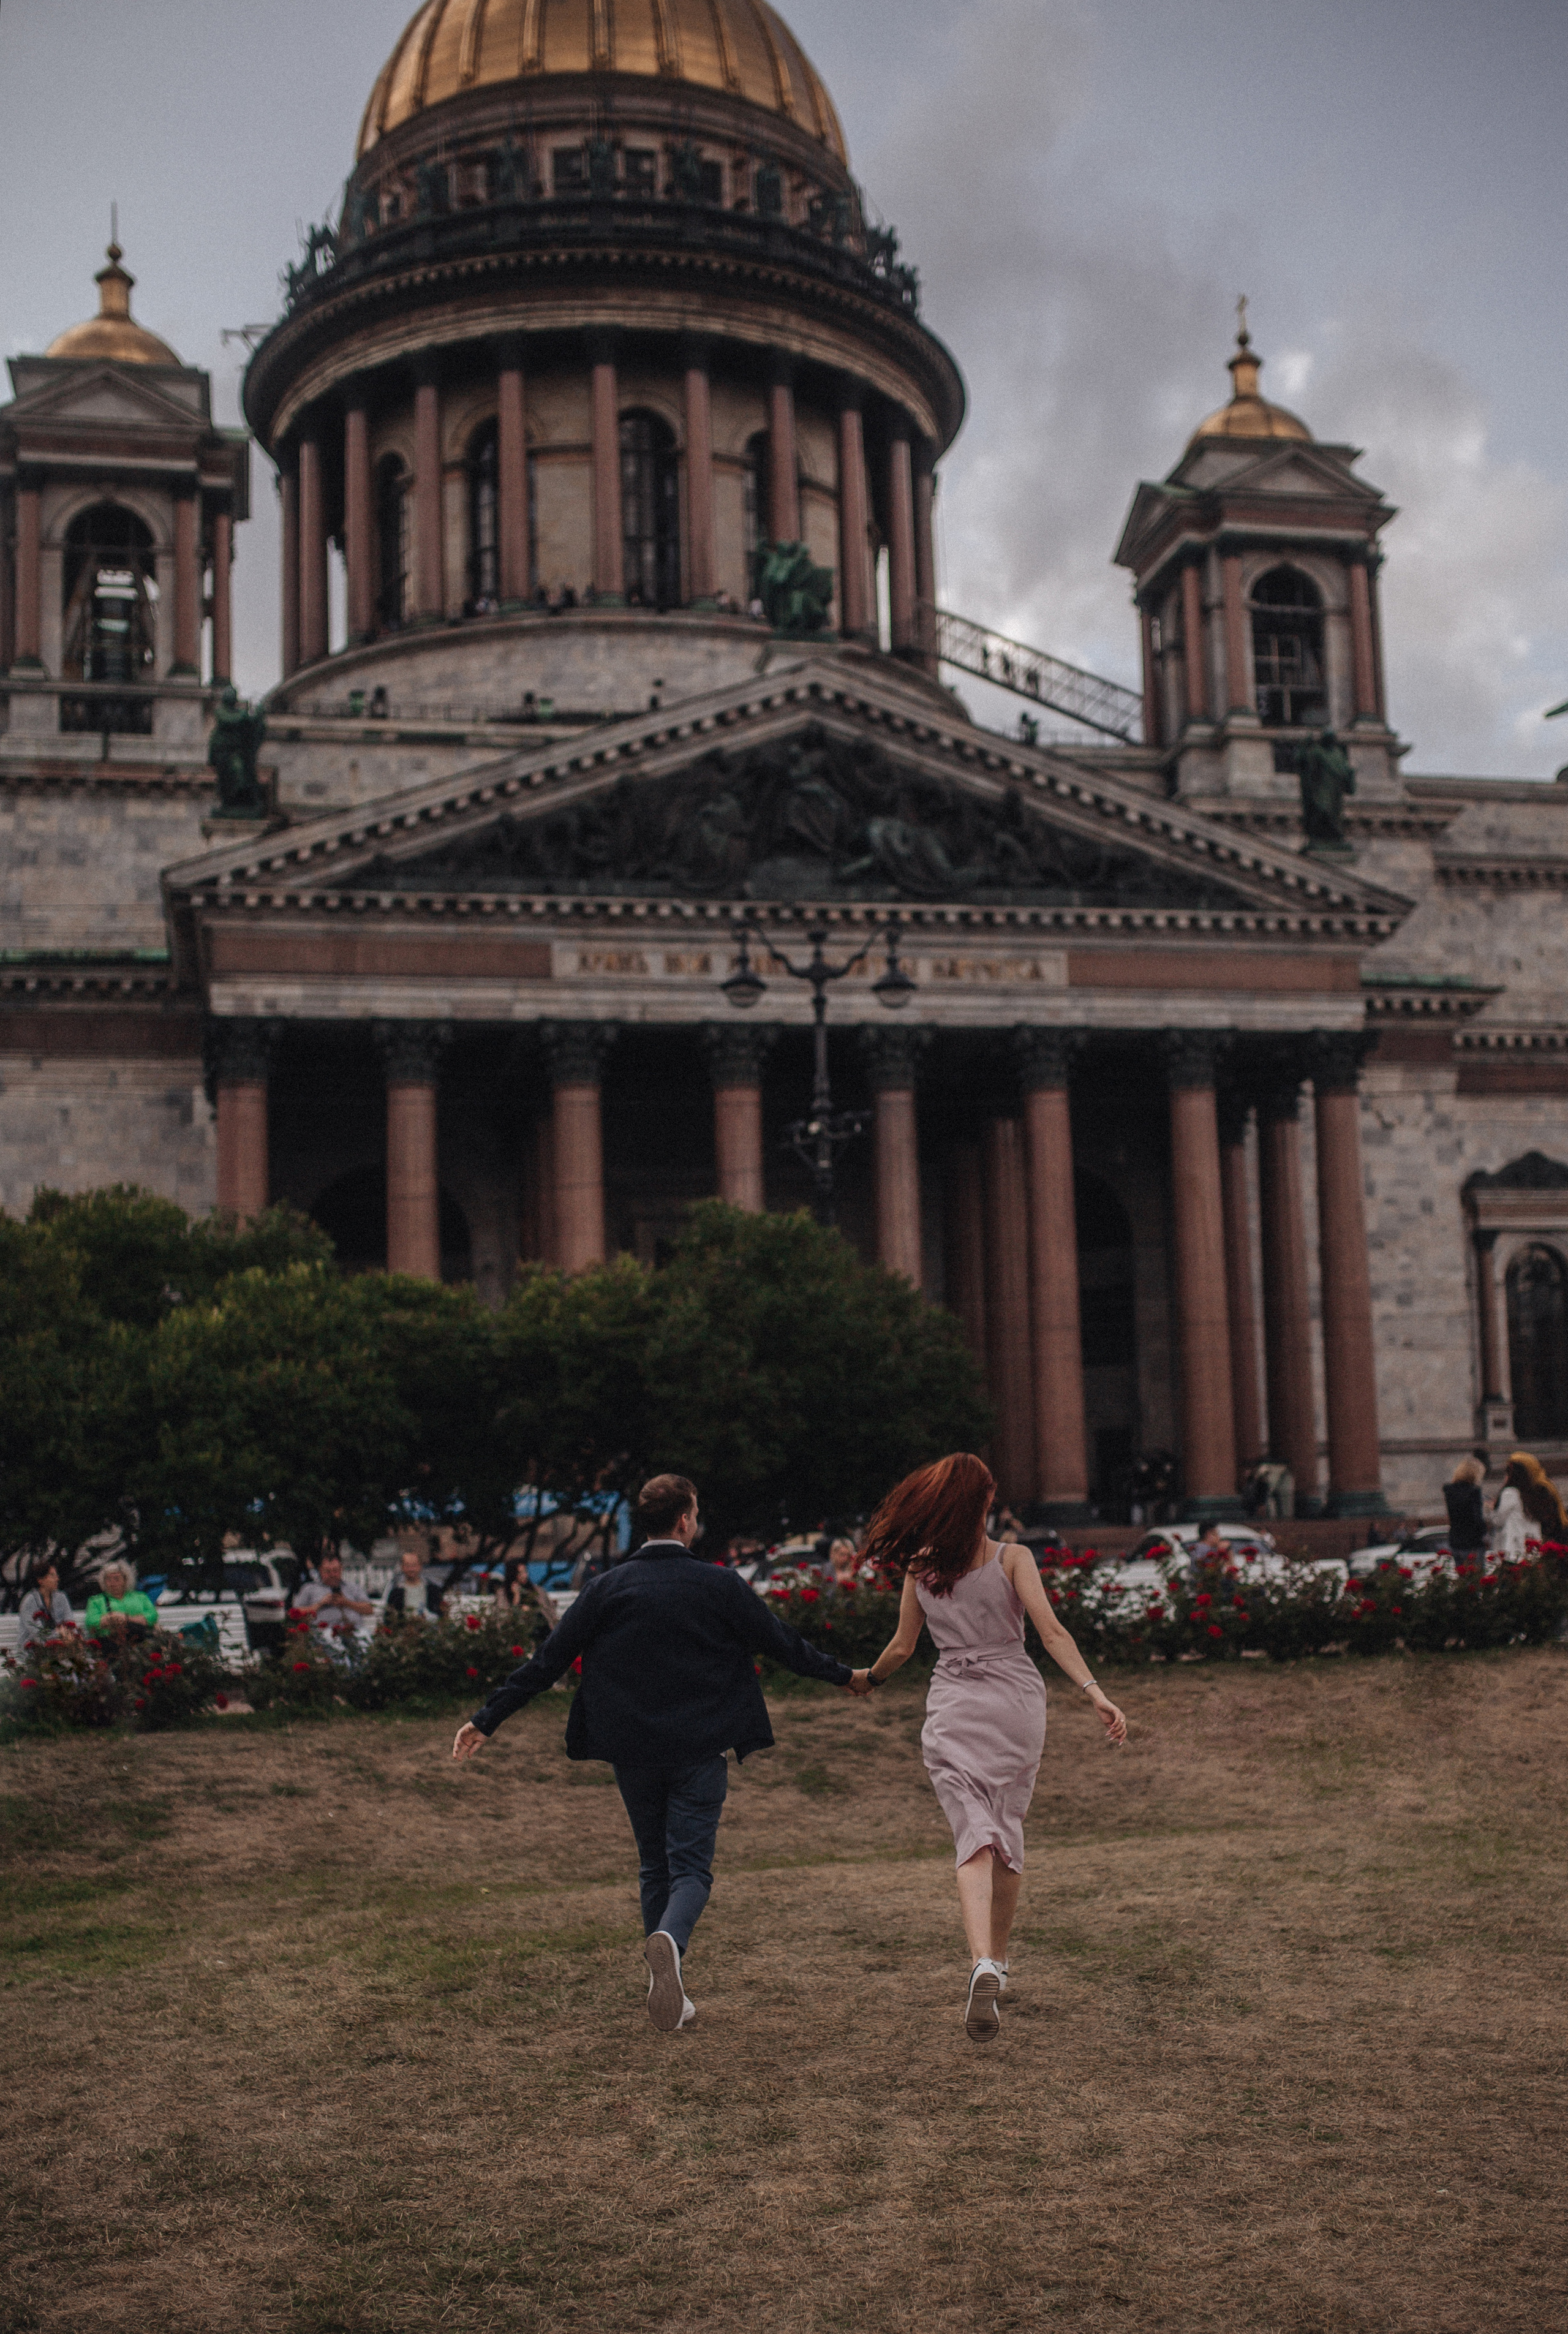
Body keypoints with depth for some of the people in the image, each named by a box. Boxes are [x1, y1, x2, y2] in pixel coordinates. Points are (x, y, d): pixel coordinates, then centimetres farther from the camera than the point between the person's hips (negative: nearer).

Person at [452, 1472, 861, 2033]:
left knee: (654, 1866, 16)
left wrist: (487, 1719, 4)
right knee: (691, 1865, 2)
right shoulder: (720, 1585, -5)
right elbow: (781, 1643, 4)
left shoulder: (608, 1589, -2)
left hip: (633, 1753, 2)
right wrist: (844, 1675, 20)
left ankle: (671, 1996, 17)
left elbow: (548, 1661, -2)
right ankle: (670, 1942, -30)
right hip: (699, 1752, -2)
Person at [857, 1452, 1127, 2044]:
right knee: (1008, 1834, 17)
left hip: (952, 1708, 0)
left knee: (975, 1838, -6)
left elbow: (901, 1648, 8)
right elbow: (1051, 1631, -16)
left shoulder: (919, 1569, 1)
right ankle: (997, 1961, 28)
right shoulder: (1012, 1558, -6)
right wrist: (1096, 1694, -20)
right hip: (1015, 1704, 0)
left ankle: (982, 1966, -28)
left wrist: (867, 1678, 28)